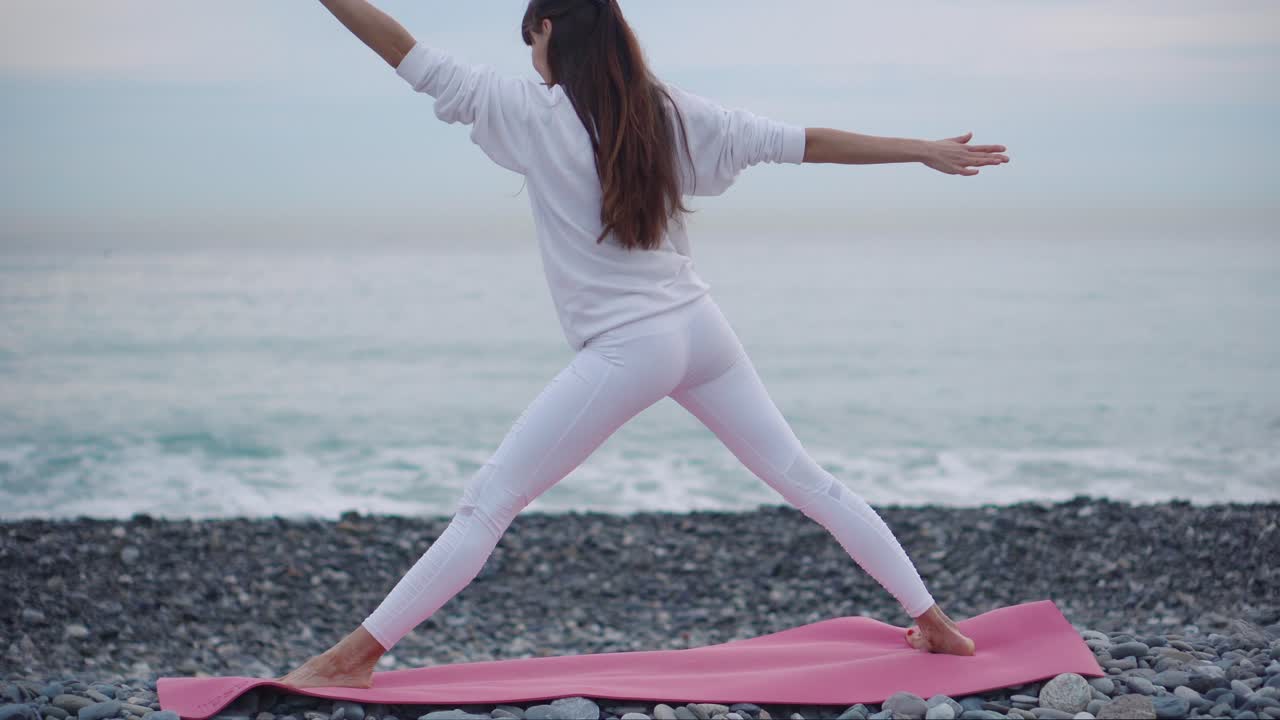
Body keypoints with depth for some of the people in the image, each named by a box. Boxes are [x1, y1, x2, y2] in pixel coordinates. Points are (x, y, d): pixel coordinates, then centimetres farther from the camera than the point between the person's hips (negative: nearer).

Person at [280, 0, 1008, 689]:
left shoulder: (531, 111, -8)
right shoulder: (668, 108, 4)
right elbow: (802, 142, 6)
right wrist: (924, 150, 13)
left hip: (624, 350, -5)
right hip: (700, 328, 5)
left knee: (489, 501, -2)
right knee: (804, 477, 16)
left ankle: (357, 655, -2)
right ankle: (934, 623, 22)